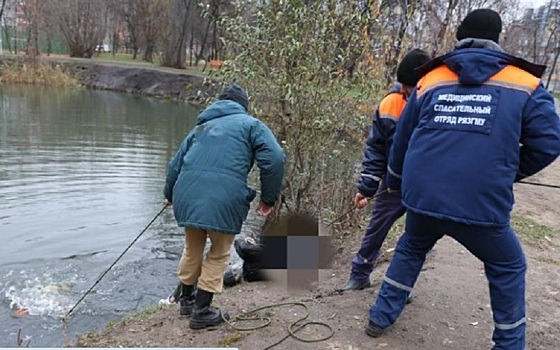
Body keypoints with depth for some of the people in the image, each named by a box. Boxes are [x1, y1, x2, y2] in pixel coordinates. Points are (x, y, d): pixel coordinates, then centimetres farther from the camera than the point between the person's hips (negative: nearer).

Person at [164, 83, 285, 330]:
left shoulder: (201, 126, 27)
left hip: (187, 194, 5)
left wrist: (170, 194, 46)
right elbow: (274, 159, -4)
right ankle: (201, 312, 22)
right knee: (219, 254, 16)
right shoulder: (251, 124, 13)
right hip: (224, 198, -5)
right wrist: (269, 198, 5)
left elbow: (176, 163, 30)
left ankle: (187, 300, 44)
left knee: (193, 249, 26)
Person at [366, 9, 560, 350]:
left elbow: (402, 141, 19)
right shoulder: (525, 84, 4)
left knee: (411, 249, 31)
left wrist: (395, 182, 36)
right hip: (482, 204, -2)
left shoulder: (430, 80, 12)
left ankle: (382, 316, 36)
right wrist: (508, 172, 18)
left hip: (422, 197, 3)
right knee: (508, 268, 24)